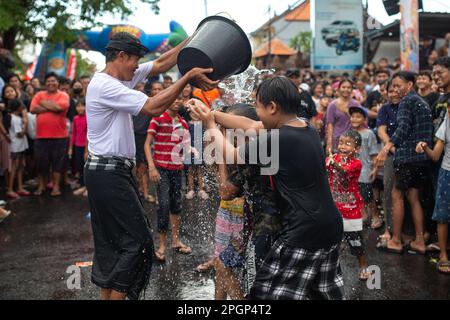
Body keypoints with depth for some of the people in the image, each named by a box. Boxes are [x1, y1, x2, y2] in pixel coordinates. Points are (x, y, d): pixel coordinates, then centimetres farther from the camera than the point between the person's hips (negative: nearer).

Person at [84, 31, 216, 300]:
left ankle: (107, 294, 23)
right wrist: (189, 76, -21)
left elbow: (161, 63, 13)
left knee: (111, 238, 14)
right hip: (108, 173, -10)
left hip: (111, 172, 10)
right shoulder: (104, 86, -17)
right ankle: (117, 293, -1)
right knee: (137, 238, -7)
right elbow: (154, 107, -24)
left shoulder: (122, 79, 12)